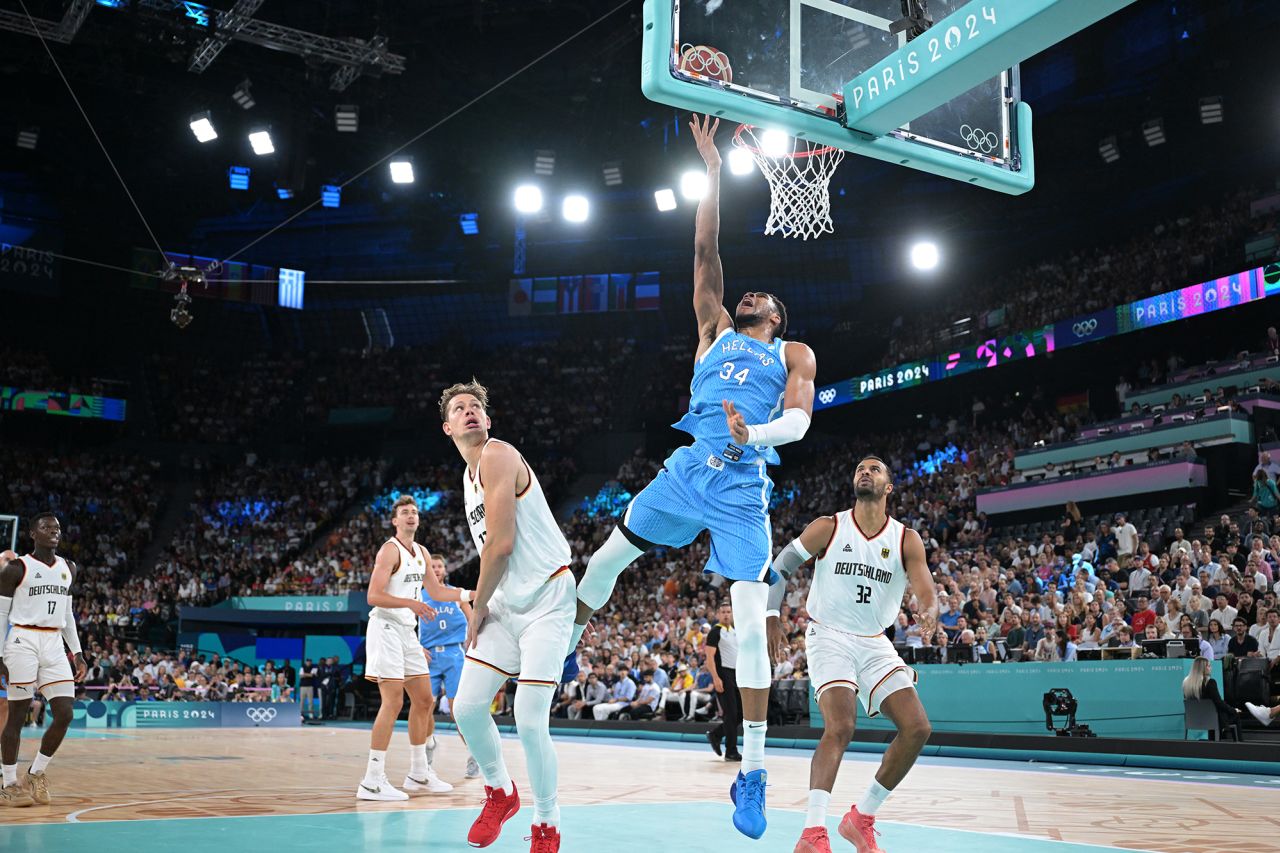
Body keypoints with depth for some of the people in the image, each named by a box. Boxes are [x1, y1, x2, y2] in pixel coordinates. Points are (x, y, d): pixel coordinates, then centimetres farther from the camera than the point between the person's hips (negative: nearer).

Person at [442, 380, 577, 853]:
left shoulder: (497, 455, -13)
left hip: (546, 601, -8)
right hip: (505, 602, 8)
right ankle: (499, 793, 27)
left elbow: (501, 544, -19)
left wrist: (478, 607, -7)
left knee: (529, 720, -11)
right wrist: (482, 603, 10)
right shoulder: (469, 474, 17)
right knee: (467, 707, 1)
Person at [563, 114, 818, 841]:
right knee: (613, 552, 9)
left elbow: (798, 421, -4)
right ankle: (567, 639, 38)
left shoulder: (796, 355, 12)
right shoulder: (715, 331, 18)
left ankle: (755, 772, -4)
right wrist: (714, 172, 9)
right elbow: (706, 251, 12)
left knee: (752, 624, -9)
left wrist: (754, 434, -26)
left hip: (744, 487, -3)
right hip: (688, 470, 3)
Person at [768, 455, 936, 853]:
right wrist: (771, 618, -13)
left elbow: (926, 592, -12)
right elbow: (779, 568, -1)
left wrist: (929, 612, -37)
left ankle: (862, 817, 9)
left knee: (917, 728, -6)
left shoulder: (907, 540, -2)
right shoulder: (827, 528, -6)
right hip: (829, 637, -4)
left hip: (875, 643, 4)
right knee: (840, 727, -24)